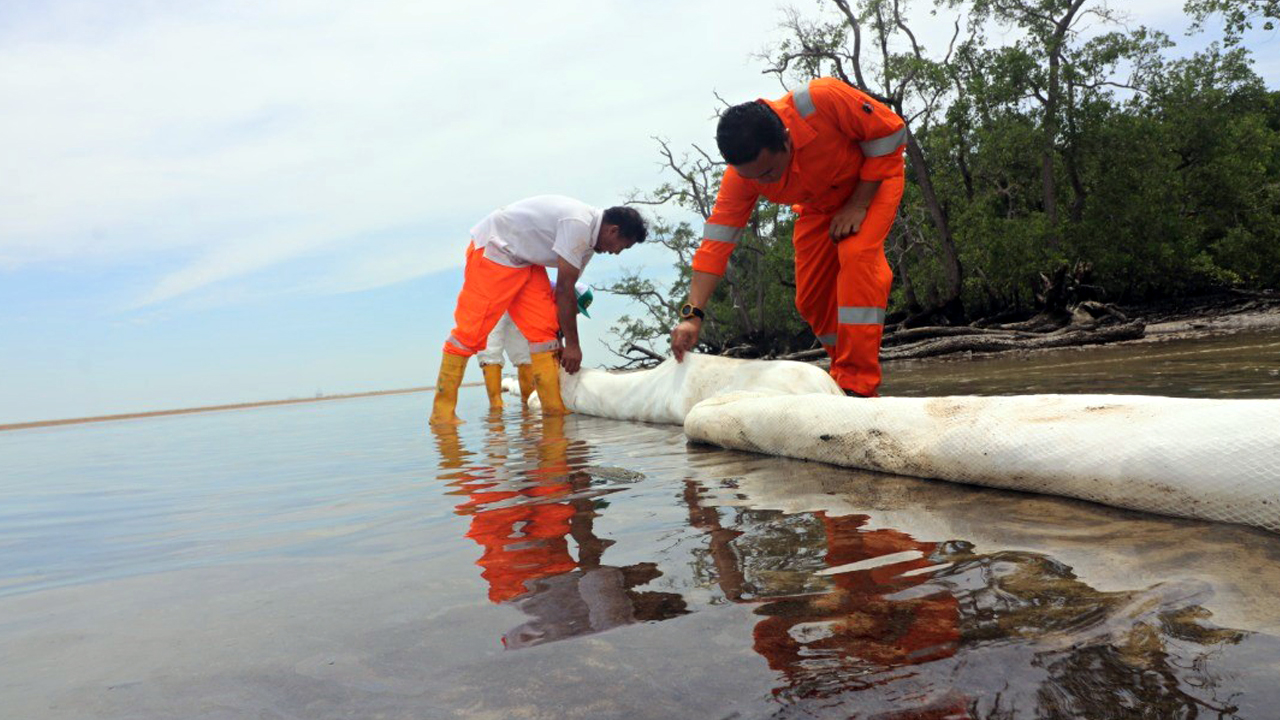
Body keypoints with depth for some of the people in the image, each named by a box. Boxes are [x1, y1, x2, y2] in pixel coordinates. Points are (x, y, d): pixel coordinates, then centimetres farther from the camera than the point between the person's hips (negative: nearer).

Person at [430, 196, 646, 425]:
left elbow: (565, 292, 8)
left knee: (543, 328, -2)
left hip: (525, 260, 9)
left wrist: (565, 341, 7)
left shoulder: (588, 237, 4)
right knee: (471, 330, -10)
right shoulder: (578, 224, -26)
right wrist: (572, 345, -18)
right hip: (493, 248, -9)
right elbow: (564, 290, -24)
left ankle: (554, 407, -1)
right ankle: (442, 412, -5)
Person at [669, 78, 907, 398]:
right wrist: (692, 314, -36)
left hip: (873, 180, -4)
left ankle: (858, 386, -26)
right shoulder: (740, 175, -27)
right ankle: (843, 374, 22)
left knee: (857, 255, -29)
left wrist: (858, 204, -27)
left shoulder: (823, 99, -40)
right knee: (810, 299, -1)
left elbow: (891, 133, -25)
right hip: (820, 204, 4)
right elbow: (717, 239, -28)